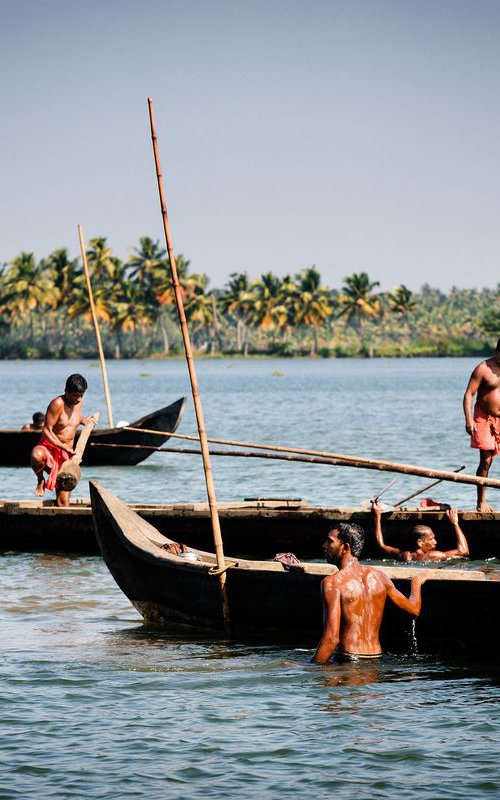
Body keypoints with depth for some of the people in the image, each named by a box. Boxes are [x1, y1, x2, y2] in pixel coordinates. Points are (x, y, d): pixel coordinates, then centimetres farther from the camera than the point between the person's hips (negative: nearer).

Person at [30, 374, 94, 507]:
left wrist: (83, 420, 26)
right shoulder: (58, 403, -15)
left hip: (66, 456, 6)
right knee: (37, 455, -42)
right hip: (49, 448, -5)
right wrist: (65, 447, -26)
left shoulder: (79, 402, 8)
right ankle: (41, 481, -14)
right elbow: (47, 431, -19)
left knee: (63, 501, -6)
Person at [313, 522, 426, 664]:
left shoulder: (332, 582, -9)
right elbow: (414, 609, 15)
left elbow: (332, 638, -16)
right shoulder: (378, 576, 8)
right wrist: (416, 583, 35)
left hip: (349, 658, -6)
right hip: (376, 659, 6)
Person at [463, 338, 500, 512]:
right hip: (484, 419, -4)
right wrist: (469, 420, -20)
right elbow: (469, 394, -10)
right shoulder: (483, 369, -9)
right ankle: (481, 502, 2)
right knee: (486, 461, -7)